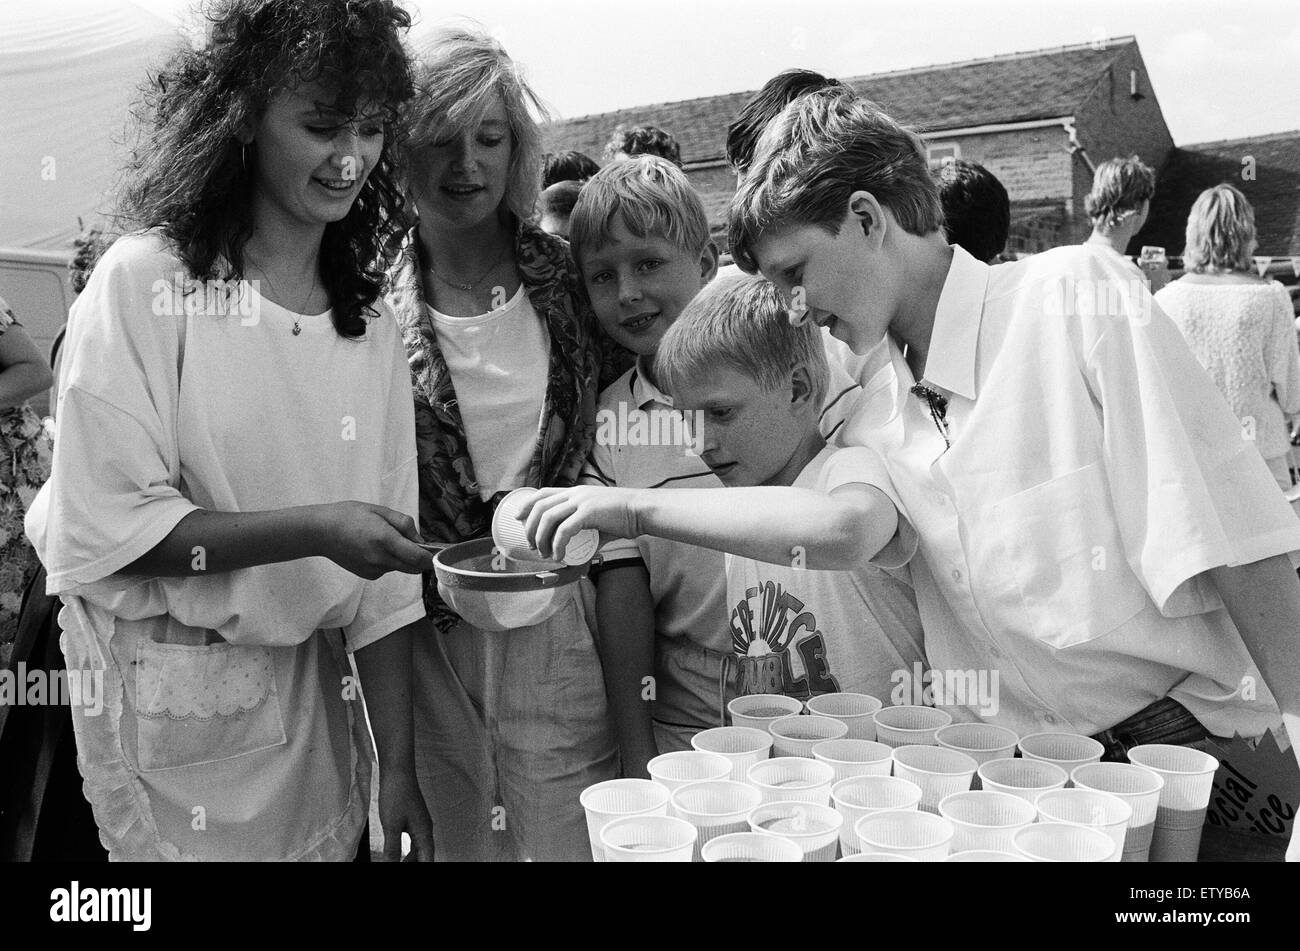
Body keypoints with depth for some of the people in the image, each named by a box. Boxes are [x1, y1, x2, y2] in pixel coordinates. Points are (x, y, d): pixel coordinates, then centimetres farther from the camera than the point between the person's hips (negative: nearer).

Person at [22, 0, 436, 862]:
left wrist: (400, 773, -1)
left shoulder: (371, 328, 1)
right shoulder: (145, 284, -12)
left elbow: (383, 582, 1)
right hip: (171, 690, -4)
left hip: (314, 689, 5)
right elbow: (105, 529, -15)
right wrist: (313, 529, -24)